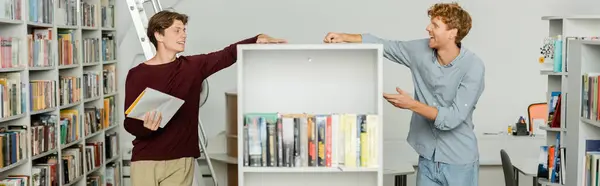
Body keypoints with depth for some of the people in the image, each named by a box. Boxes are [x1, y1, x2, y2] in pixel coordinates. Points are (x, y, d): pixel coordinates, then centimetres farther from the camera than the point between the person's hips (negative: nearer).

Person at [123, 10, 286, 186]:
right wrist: (145, 126, -26)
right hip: (145, 160, -2)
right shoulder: (137, 74, -2)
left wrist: (258, 39, -19)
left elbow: (229, 54, -4)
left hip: (181, 160, 2)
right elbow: (129, 123, -4)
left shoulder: (193, 66, 6)